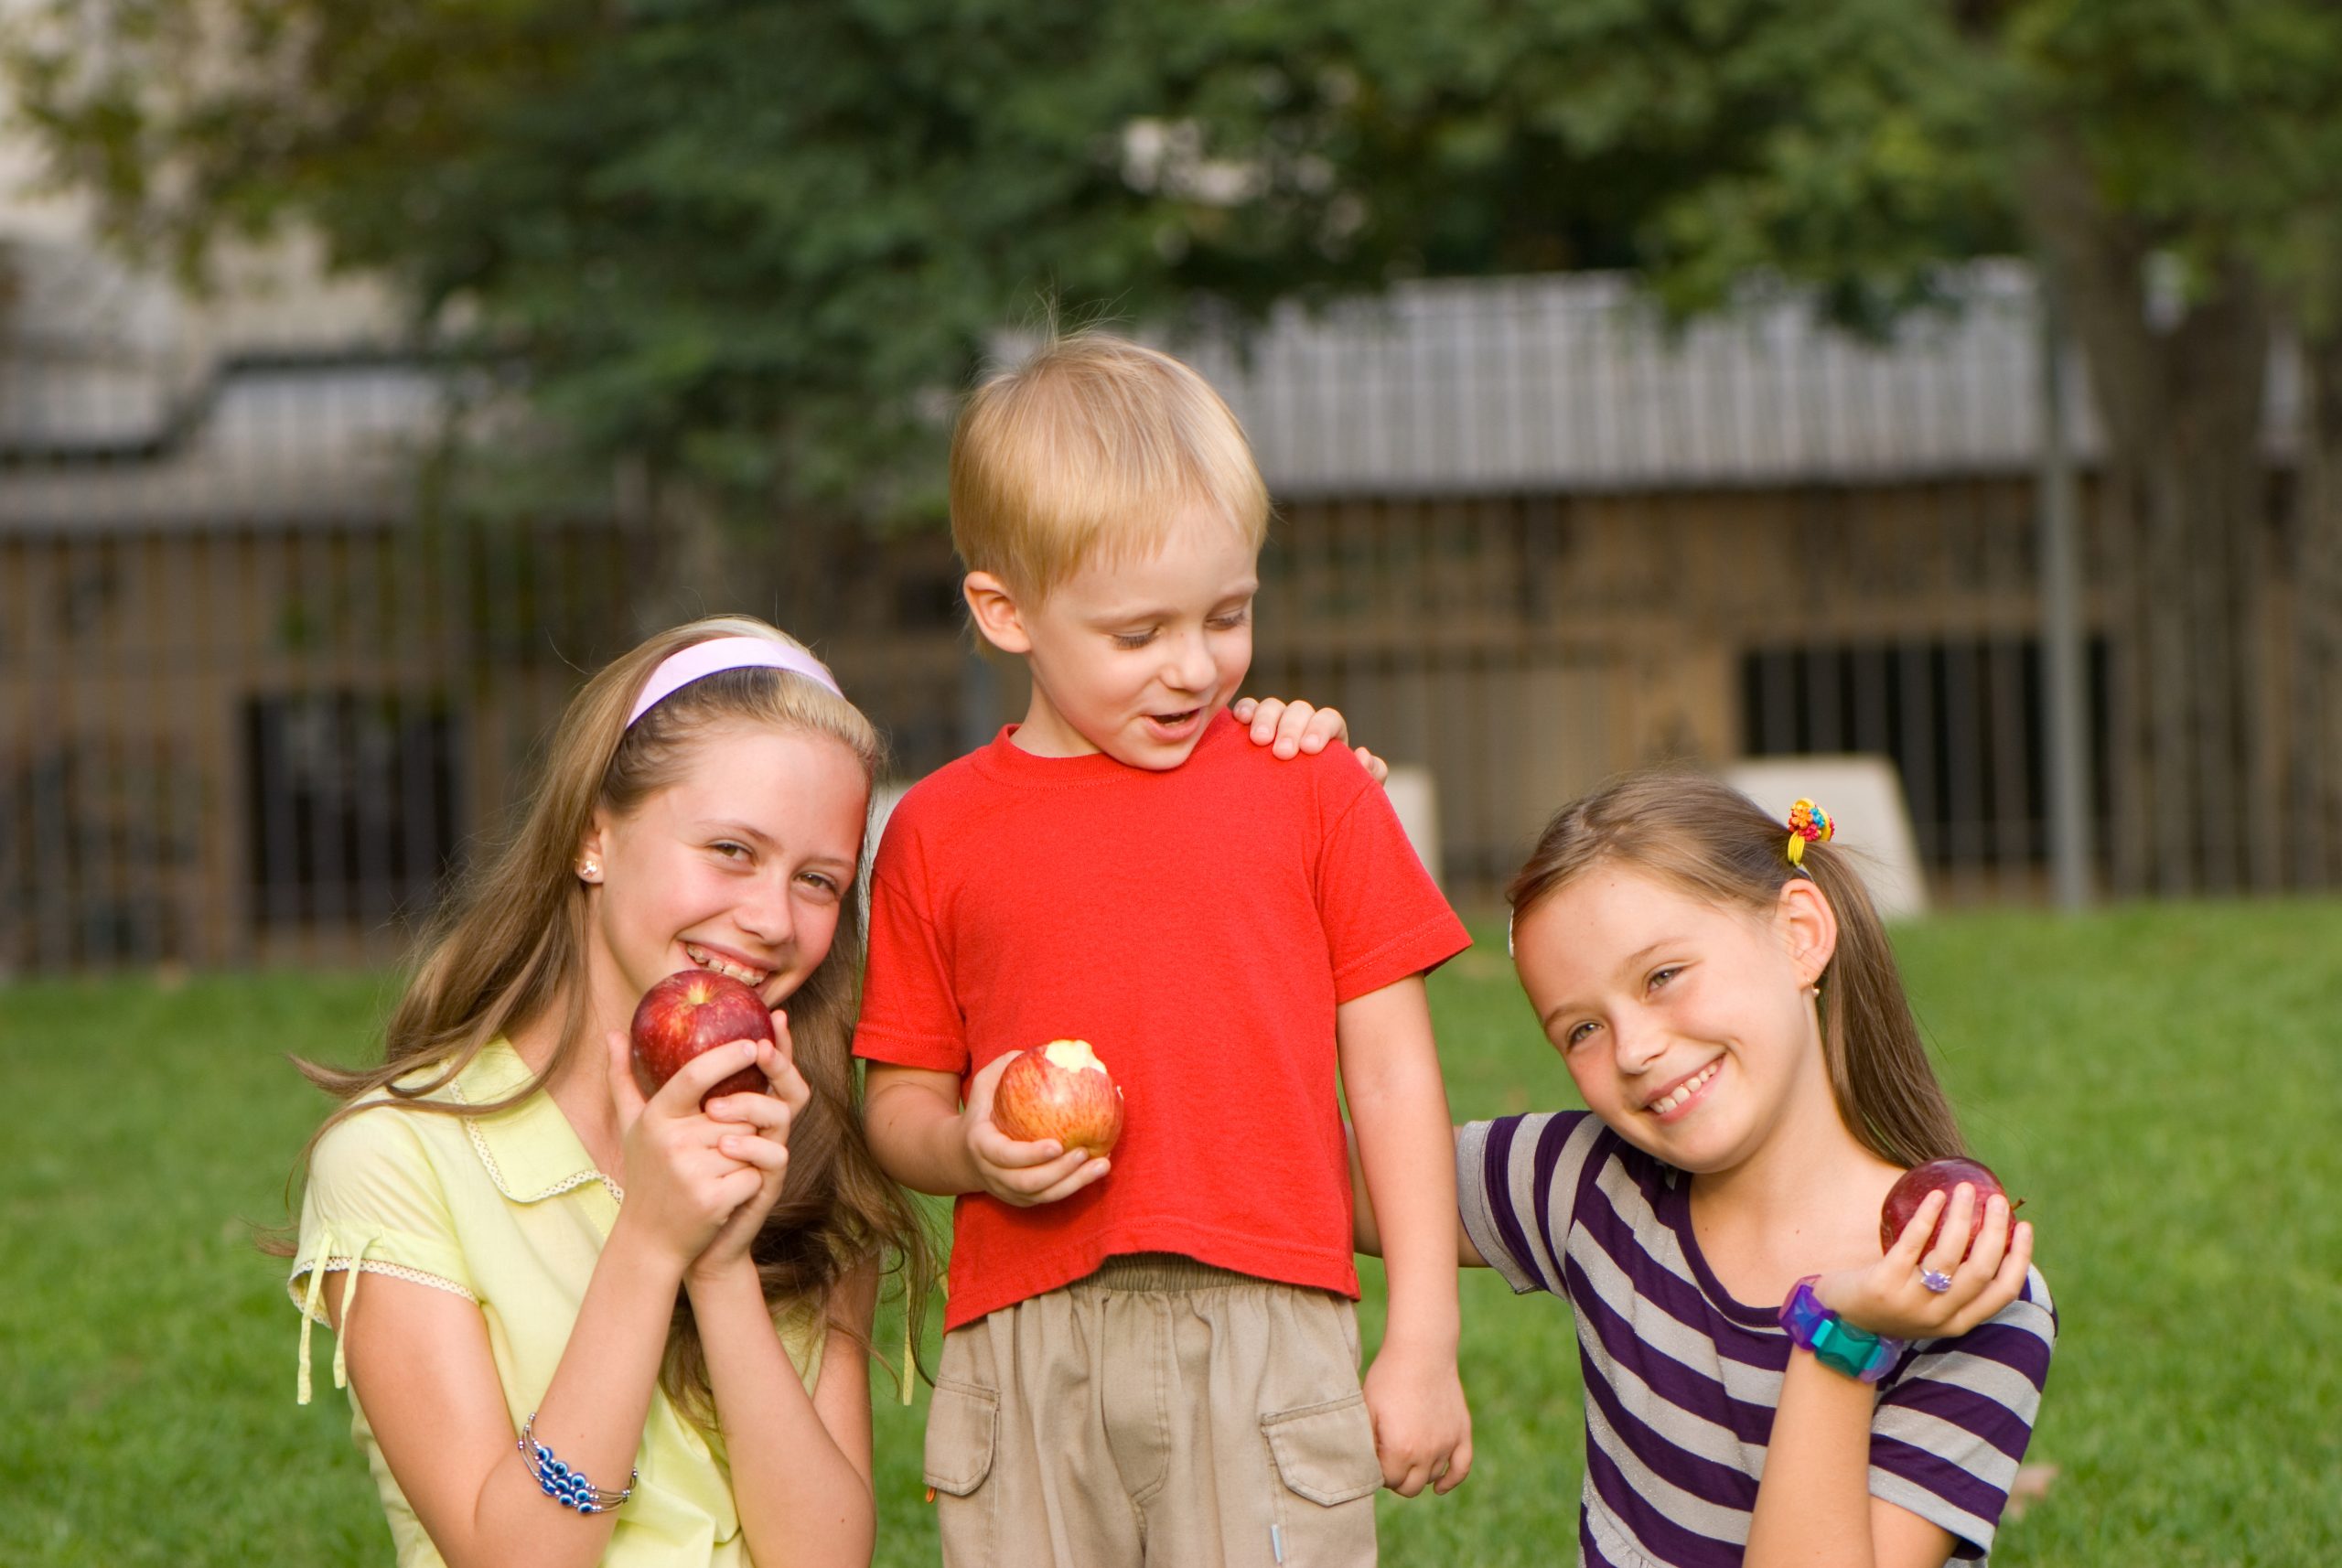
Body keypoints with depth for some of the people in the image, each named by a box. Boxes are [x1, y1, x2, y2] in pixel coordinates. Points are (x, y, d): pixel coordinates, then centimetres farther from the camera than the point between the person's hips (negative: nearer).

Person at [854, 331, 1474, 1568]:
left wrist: (1423, 1345, 4)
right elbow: (897, 1103, 14)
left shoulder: (1309, 786, 8)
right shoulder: (938, 833, 9)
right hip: (1025, 1358, 1)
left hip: (1264, 1337, -1)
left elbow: (1391, 1070, 8)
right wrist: (968, 1149, -10)